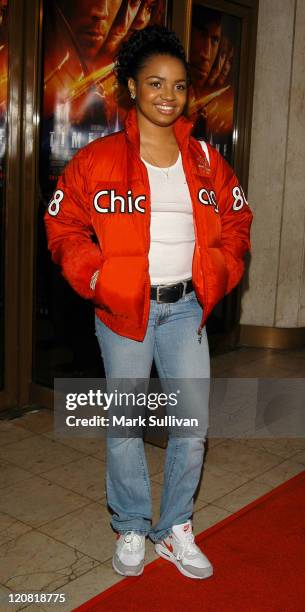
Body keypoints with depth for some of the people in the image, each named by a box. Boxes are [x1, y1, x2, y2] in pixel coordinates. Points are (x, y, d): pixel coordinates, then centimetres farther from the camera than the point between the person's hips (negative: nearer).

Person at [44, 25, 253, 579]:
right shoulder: (98, 159, -5)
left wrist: (218, 272, 2)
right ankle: (131, 529, 29)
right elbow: (63, 225, -1)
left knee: (194, 424, 5)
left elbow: (236, 221, 15)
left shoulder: (205, 161, 6)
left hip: (185, 307, 3)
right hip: (123, 307, -3)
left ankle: (175, 529, 26)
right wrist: (95, 278, -12)